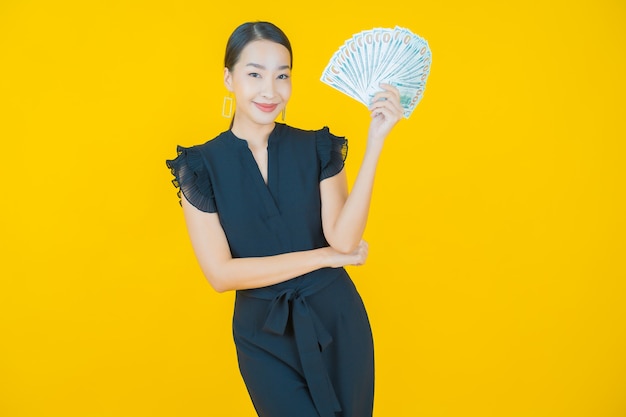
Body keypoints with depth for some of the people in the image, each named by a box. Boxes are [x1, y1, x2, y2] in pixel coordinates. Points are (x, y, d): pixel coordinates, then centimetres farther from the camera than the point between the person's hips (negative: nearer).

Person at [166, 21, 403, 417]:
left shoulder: (317, 148, -5)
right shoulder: (202, 166, -8)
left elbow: (343, 239, -18)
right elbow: (221, 273, -14)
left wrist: (374, 143, -25)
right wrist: (323, 256, -14)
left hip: (337, 323, 2)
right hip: (264, 335, -1)